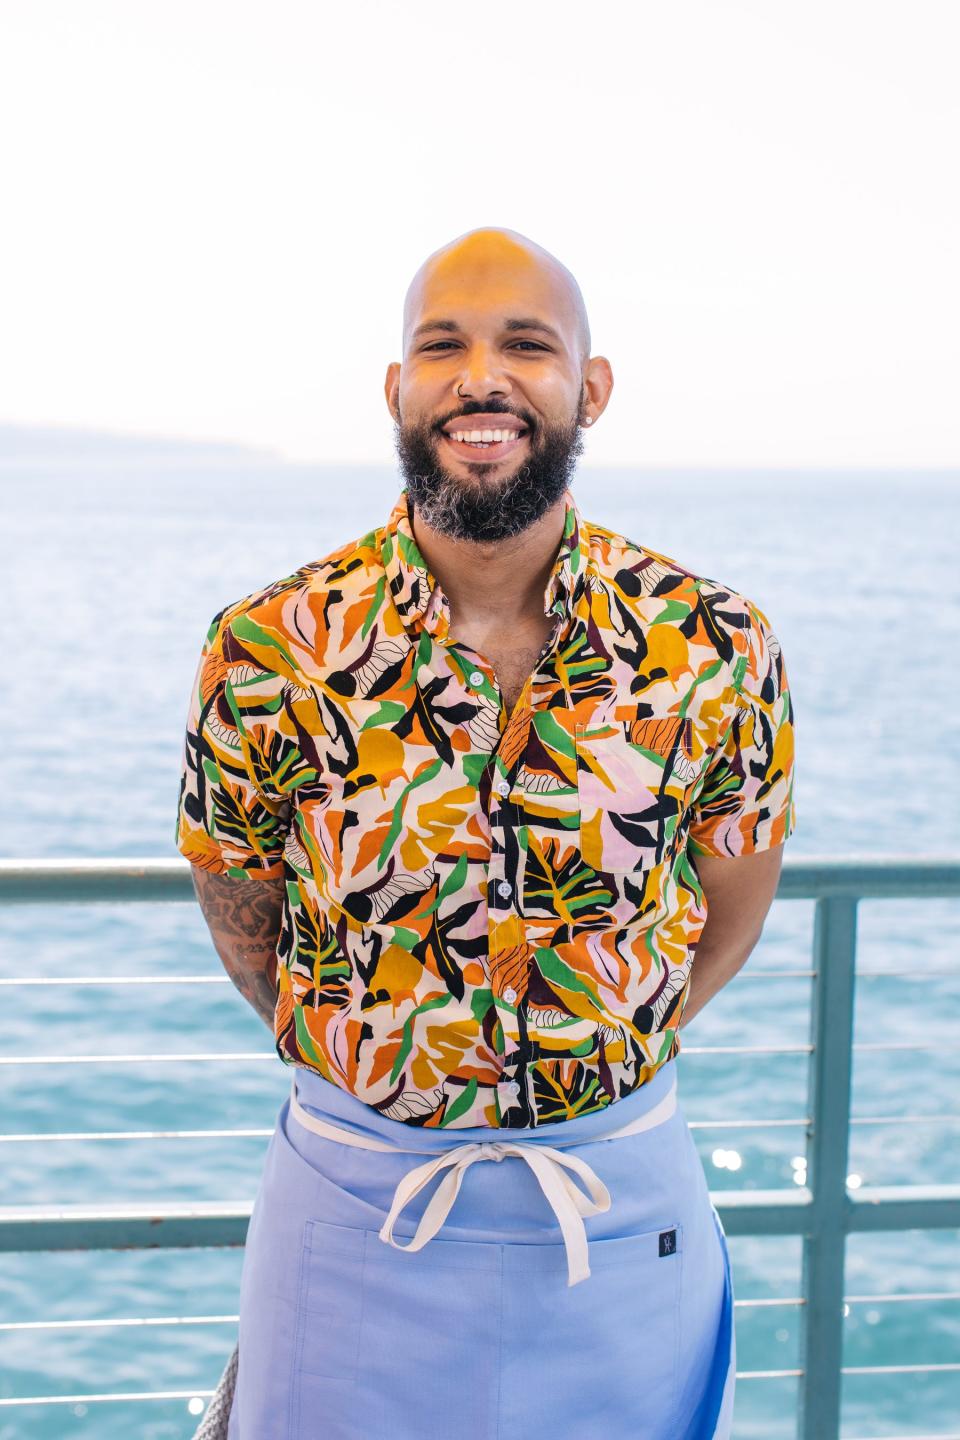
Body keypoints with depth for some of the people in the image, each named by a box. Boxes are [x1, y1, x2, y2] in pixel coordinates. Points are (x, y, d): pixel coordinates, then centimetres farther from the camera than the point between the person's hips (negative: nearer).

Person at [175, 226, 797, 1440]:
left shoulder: (715, 651, -10)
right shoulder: (267, 655, -12)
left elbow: (726, 920, 5)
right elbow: (243, 928, 3)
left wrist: (589, 1067, 9)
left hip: (626, 1208, 1)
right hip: (354, 1203, 0)